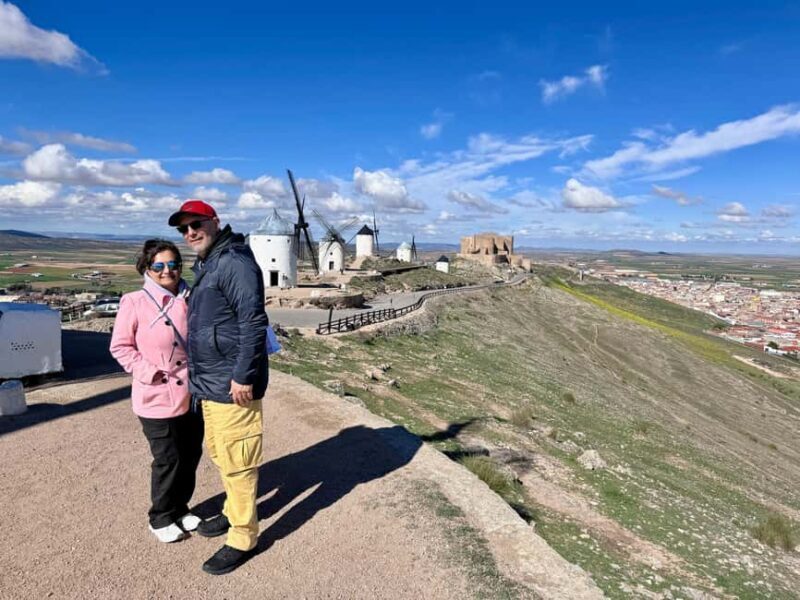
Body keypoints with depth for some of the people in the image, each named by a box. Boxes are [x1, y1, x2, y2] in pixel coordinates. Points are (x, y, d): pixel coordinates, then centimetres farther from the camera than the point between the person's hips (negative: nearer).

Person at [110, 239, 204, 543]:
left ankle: (180, 508, 36)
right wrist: (148, 372, -14)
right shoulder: (135, 303, -8)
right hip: (157, 398, -4)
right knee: (167, 460, 5)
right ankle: (161, 518, 28)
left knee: (191, 454, 14)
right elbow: (120, 347, -4)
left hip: (192, 394, 4)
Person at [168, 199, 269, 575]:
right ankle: (233, 512, 40)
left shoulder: (234, 263, -16)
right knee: (218, 451, 21)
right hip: (210, 383, 10)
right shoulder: (204, 266, 16)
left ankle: (242, 538, 16)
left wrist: (243, 377, -23)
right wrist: (199, 375, 21)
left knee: (236, 462, 1)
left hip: (232, 385, -10)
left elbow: (254, 323, -22)